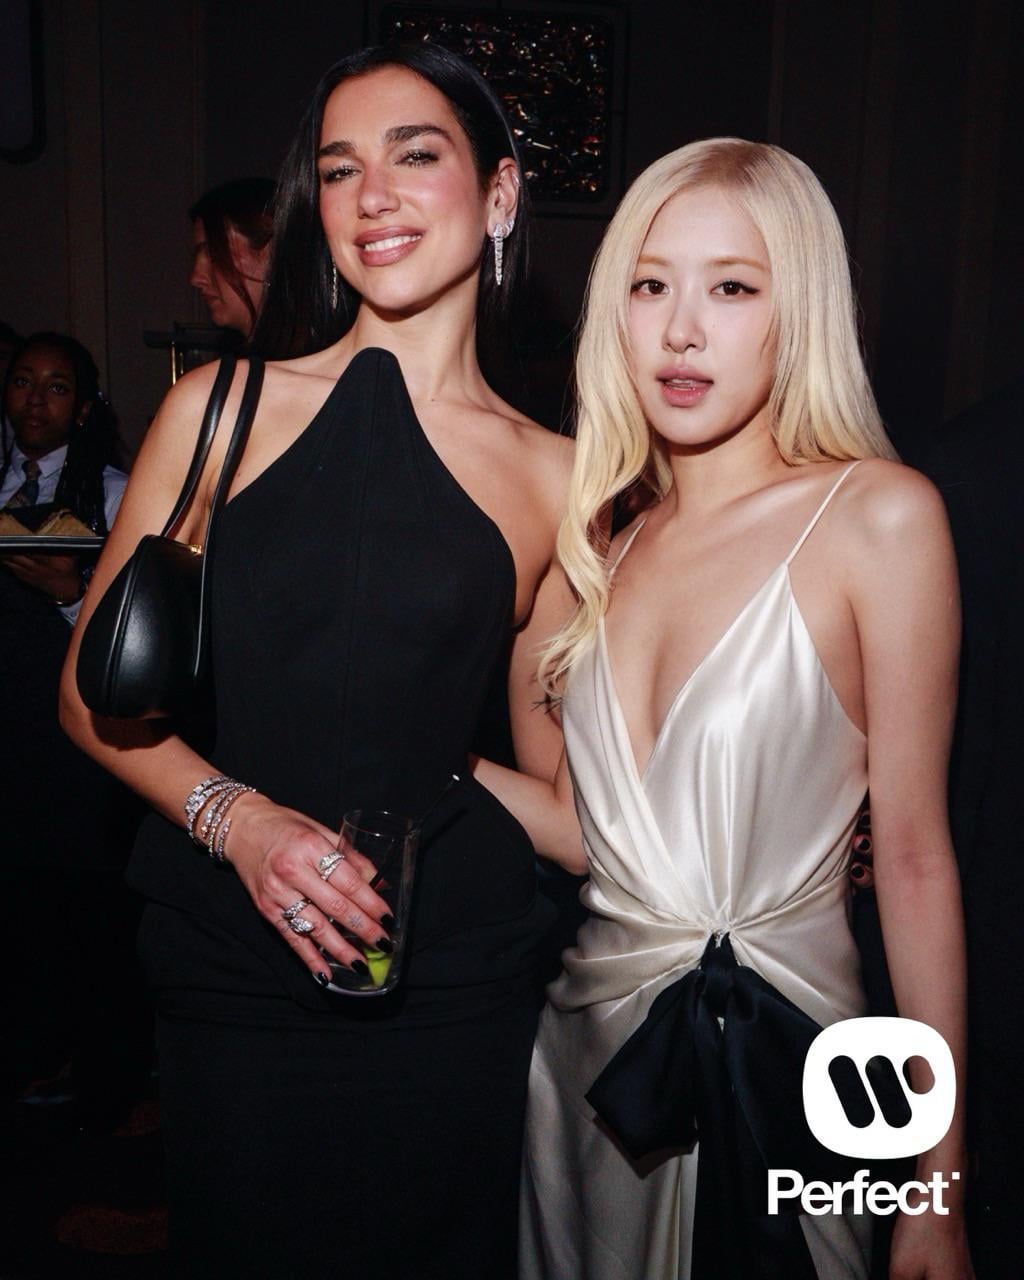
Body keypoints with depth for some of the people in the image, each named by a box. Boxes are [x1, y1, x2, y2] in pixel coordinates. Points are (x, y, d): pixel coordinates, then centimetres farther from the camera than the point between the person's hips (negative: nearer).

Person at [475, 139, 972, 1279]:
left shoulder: (878, 516, -11)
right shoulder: (611, 543, 5)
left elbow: (912, 853, -11)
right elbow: (590, 829, 6)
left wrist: (940, 1188, -8)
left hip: (772, 1055, -4)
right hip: (592, 1041, 5)